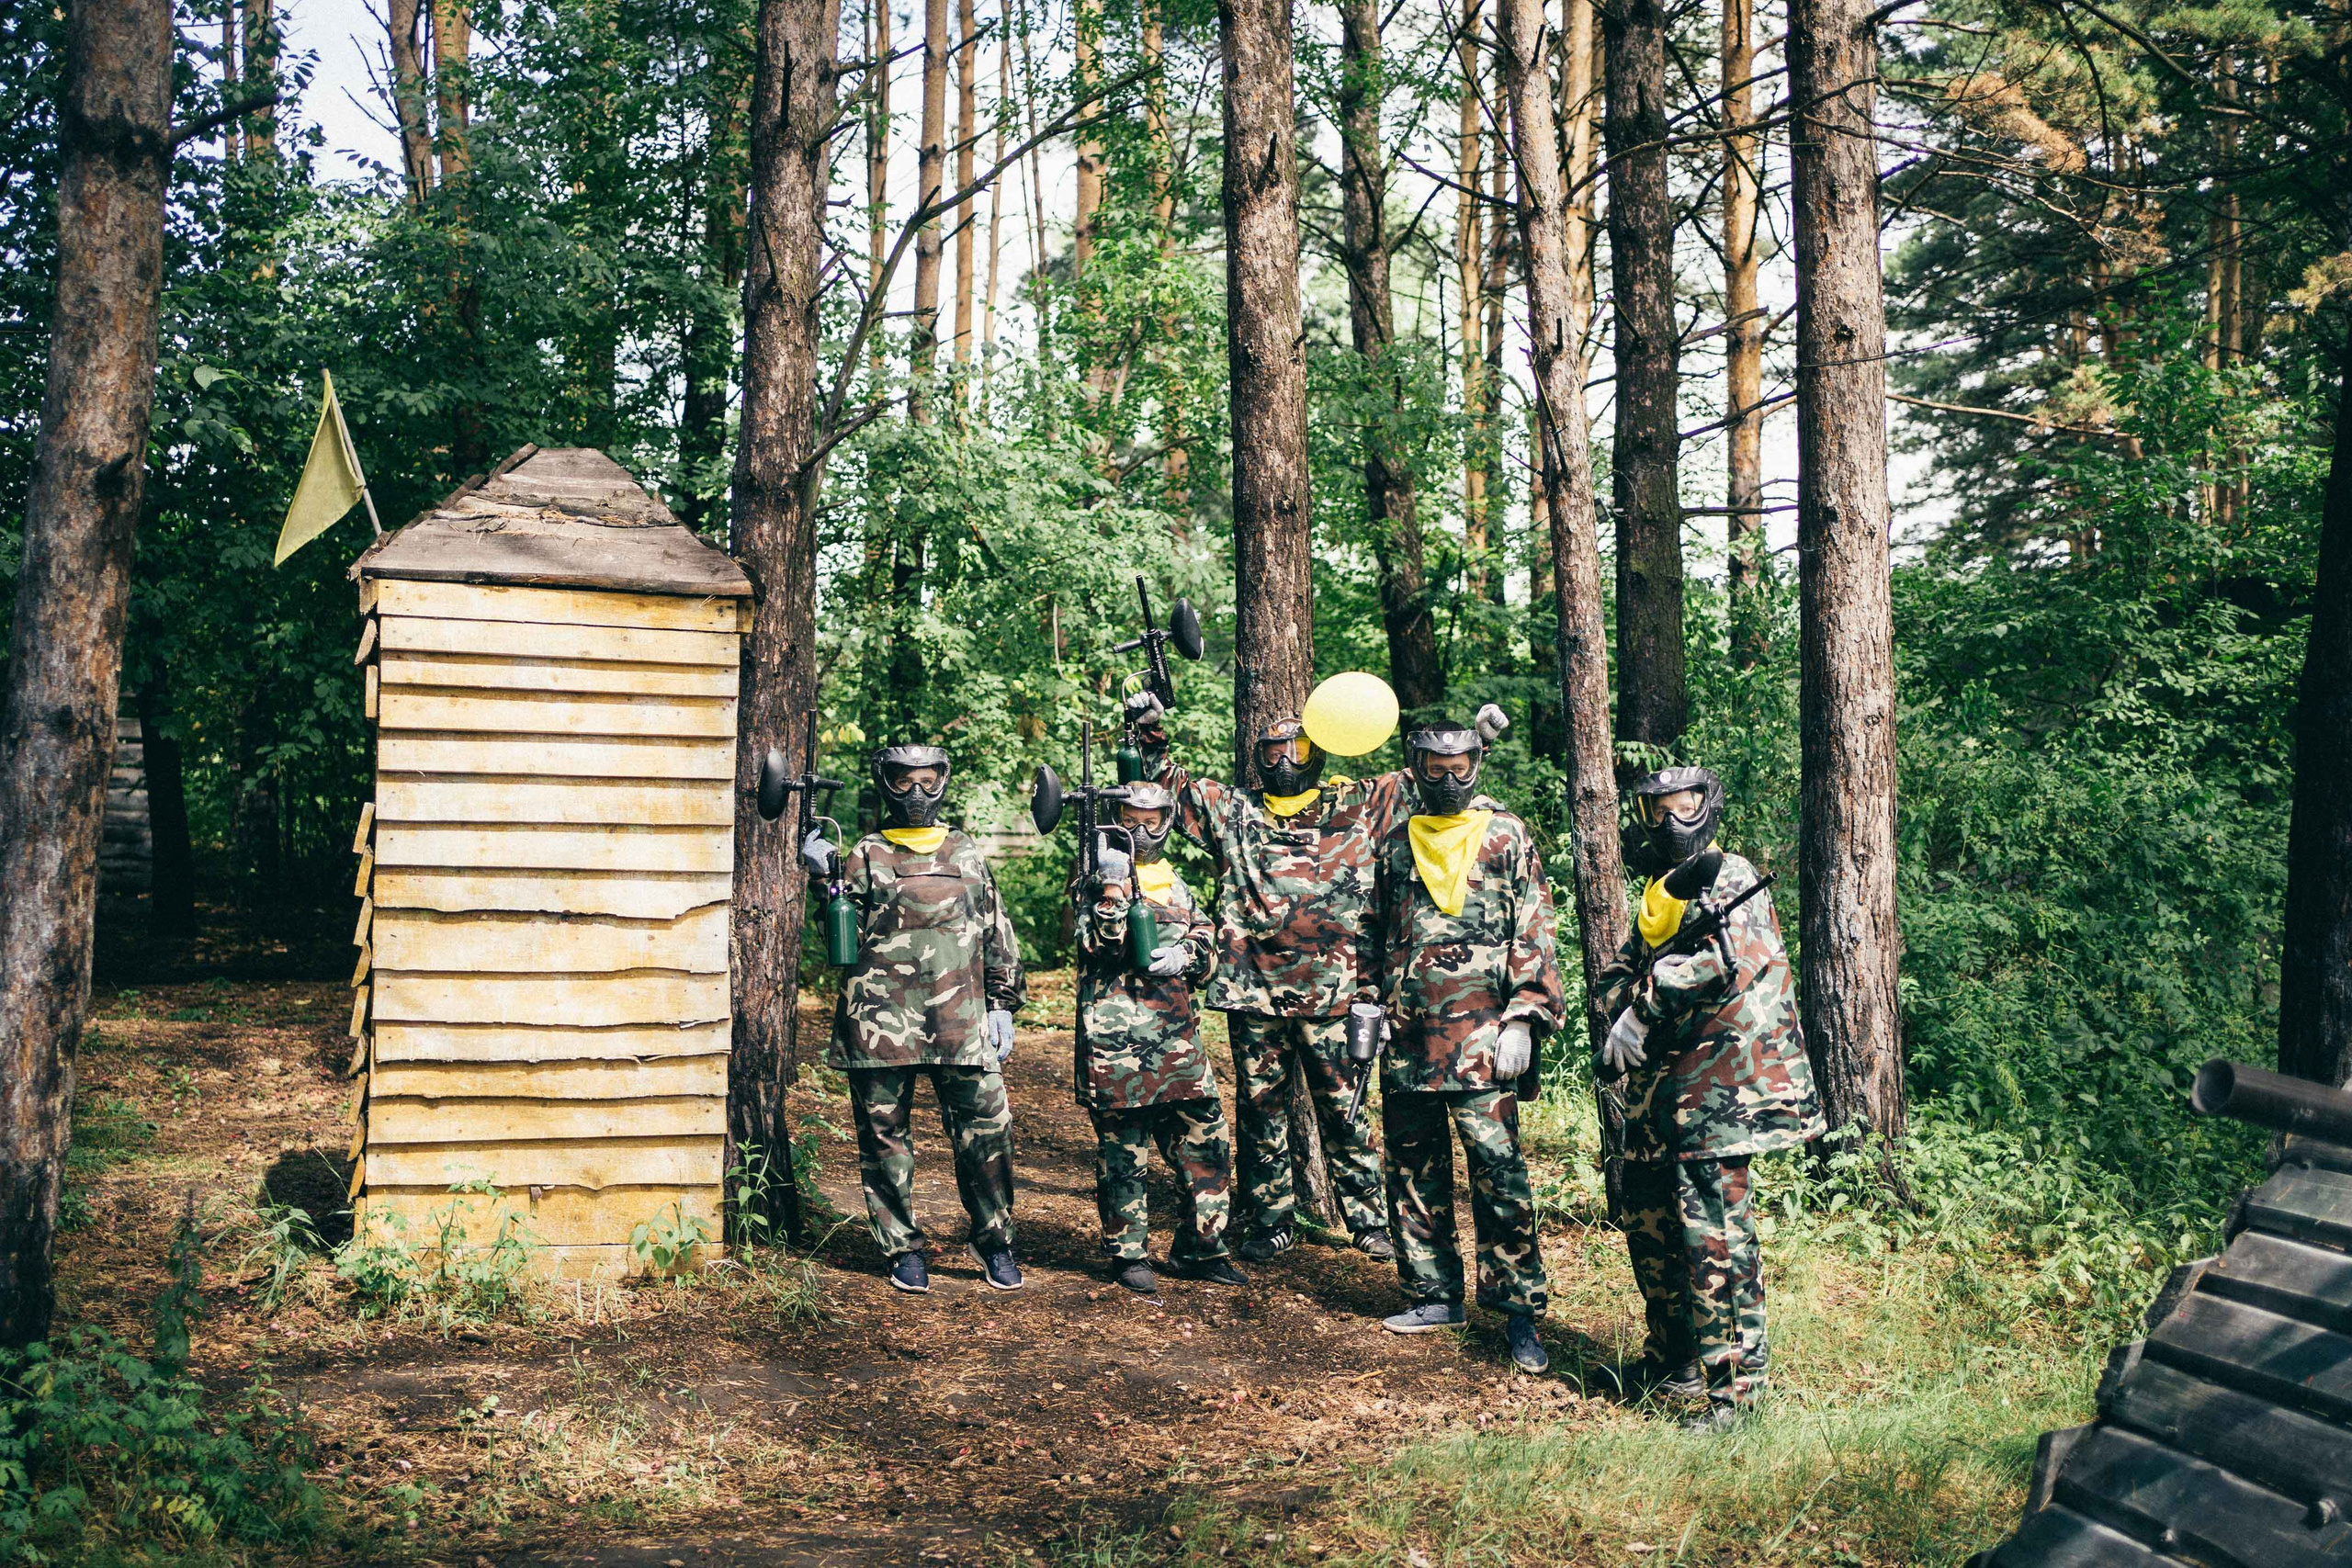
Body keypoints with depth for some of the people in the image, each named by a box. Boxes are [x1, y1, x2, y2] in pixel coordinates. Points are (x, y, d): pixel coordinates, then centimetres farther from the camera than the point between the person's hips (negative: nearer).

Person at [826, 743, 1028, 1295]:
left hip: (961, 1019, 1)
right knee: (885, 1134, 3)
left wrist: (1002, 1004, 11)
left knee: (986, 1128, -2)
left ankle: (994, 1243, 12)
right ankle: (903, 1249, 14)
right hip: (882, 1018, -1)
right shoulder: (865, 857, 7)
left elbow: (997, 934, 17)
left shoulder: (966, 854, 14)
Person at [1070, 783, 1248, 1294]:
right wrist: (1113, 888, -25)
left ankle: (1199, 1248, 18)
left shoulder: (1176, 886, 17)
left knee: (1206, 1143, 5)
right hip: (1115, 1040, -5)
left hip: (1178, 1039, 5)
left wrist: (1184, 956, -6)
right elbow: (1100, 947, -14)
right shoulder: (1098, 882, 1)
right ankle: (1128, 1254, 14)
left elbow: (1208, 953, 15)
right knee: (1122, 1153, 2)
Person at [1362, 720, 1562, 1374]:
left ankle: (1519, 1311, -2)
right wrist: (1368, 1002, 11)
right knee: (1414, 1170, 9)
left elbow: (1534, 931, -2)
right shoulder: (1396, 843, 15)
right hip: (1407, 1036, 5)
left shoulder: (1507, 837, 2)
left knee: (1498, 1171, -8)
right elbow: (1377, 933, 22)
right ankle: (1434, 1296, 20)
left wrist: (1523, 1017, -10)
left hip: (1480, 1034, -5)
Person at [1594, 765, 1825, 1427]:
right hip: (1659, 1091, 9)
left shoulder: (1729, 880, -8)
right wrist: (1627, 998, -11)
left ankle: (1733, 1390, -8)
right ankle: (1673, 1361, 31)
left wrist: (1641, 1014, -19)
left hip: (1720, 1091, -9)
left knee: (1715, 1238, -11)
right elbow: (1619, 973, 13)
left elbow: (1714, 956, -25)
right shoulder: (1658, 893, 18)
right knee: (1650, 1226, 17)